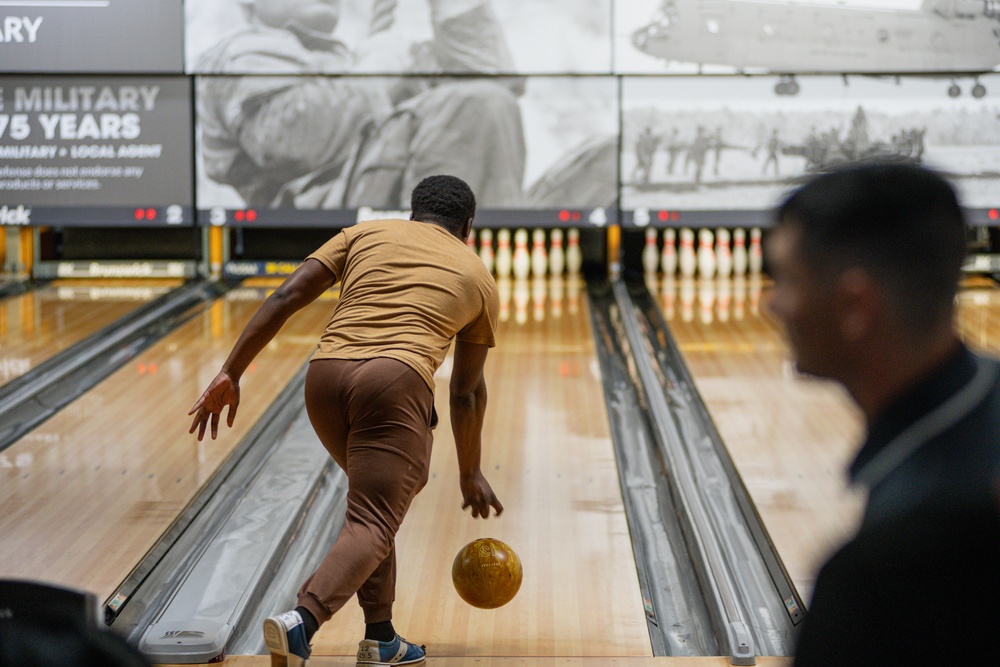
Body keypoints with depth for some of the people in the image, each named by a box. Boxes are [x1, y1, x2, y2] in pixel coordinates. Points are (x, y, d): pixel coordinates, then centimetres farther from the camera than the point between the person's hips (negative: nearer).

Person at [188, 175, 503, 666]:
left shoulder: (365, 234, 24)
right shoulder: (477, 278, 23)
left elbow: (286, 298, 10)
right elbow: (467, 391, 28)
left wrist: (231, 373, 9)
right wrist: (470, 473, 39)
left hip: (325, 376, 4)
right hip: (396, 382, -4)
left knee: (377, 496, 25)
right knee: (371, 524, -9)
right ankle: (303, 621, -35)